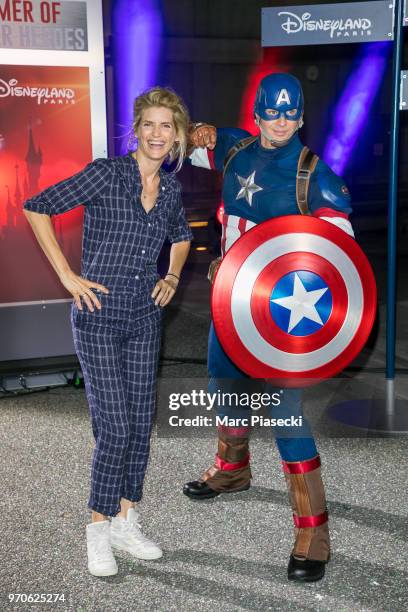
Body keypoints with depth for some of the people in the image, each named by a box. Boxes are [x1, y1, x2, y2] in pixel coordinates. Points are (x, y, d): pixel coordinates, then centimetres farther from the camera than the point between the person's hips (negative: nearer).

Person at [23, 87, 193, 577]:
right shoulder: (107, 173, -10)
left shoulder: (171, 188, 7)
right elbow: (36, 208, -11)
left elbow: (181, 236, 28)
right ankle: (99, 531, 11)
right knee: (114, 427, -7)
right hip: (99, 315, -6)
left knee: (141, 424, 8)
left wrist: (172, 276, 11)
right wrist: (67, 276, -12)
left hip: (144, 316, 6)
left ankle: (125, 523, 23)